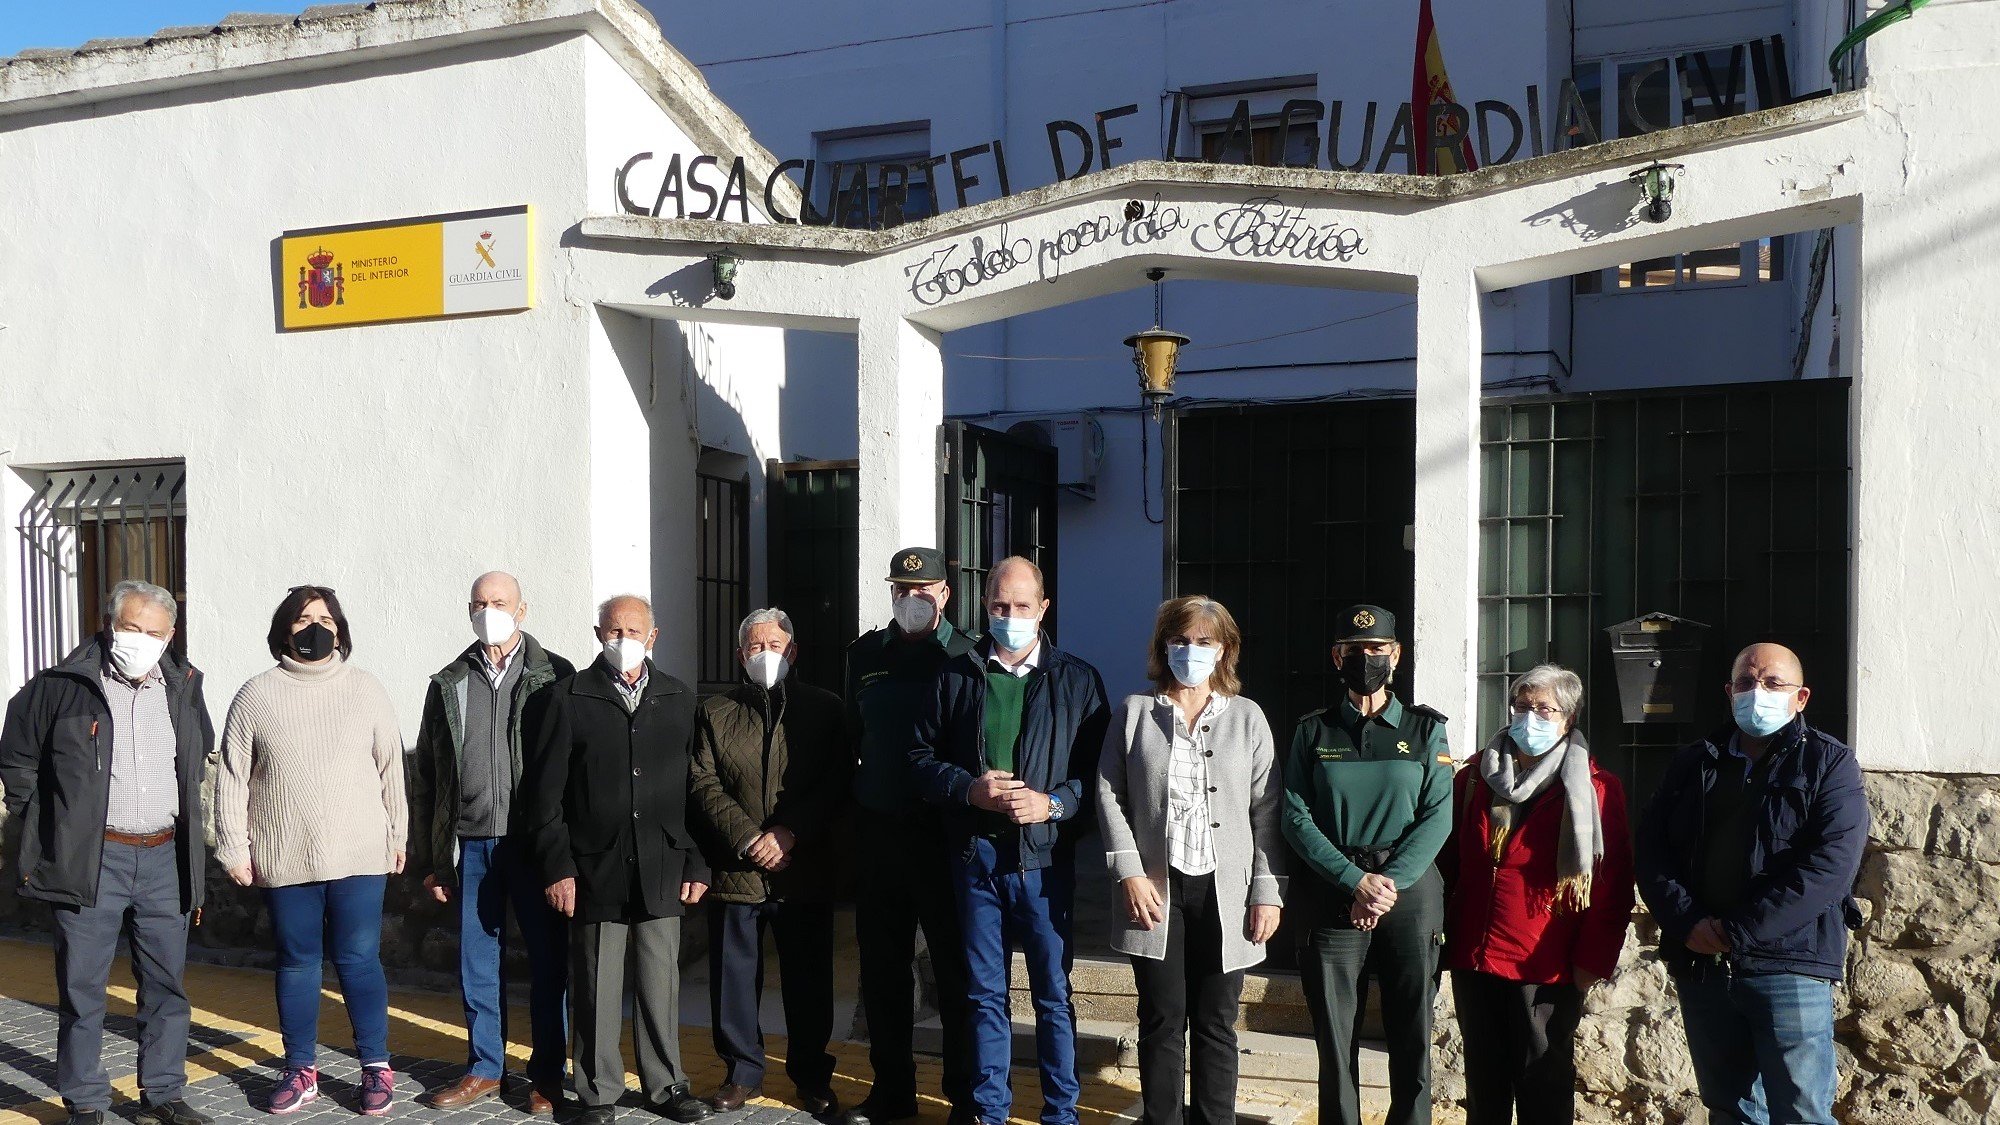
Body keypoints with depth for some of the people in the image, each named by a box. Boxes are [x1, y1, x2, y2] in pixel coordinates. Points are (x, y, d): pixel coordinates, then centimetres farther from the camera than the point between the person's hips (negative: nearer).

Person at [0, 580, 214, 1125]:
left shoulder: (184, 687, 7)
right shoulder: (62, 687, -6)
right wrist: (46, 824, 2)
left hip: (165, 859, 4)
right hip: (90, 860, -4)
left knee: (166, 985, 10)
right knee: (82, 988, 4)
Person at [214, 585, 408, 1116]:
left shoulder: (365, 690, 2)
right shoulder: (256, 696, 1)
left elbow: (391, 768, 6)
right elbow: (232, 778, 4)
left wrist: (398, 836, 8)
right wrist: (234, 848, 1)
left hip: (358, 855, -1)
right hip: (284, 859, 1)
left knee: (358, 959, 2)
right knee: (297, 963, 11)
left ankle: (376, 1068, 13)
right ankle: (301, 1071, 23)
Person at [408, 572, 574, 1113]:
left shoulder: (555, 677, 0)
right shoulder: (448, 684, 10)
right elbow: (425, 776, 11)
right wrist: (428, 858, 7)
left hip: (536, 842, -3)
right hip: (470, 844, 3)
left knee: (547, 960, 4)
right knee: (477, 961, 11)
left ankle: (547, 1075, 17)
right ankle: (484, 1068, 26)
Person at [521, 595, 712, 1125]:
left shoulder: (680, 700, 8)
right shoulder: (566, 699, 1)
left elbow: (695, 788, 8)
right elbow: (545, 792, -1)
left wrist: (697, 864, 4)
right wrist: (557, 866, -7)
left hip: (662, 871, 2)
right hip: (595, 871, -2)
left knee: (662, 983, 8)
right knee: (596, 987, 5)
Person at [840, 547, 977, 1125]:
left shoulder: (966, 658, -3)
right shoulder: (865, 654, 10)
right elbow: (851, 736, 15)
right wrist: (850, 817, 12)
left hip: (945, 835, -4)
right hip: (878, 833, 4)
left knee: (956, 969, 3)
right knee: (882, 968, 12)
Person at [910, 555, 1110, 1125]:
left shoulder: (1077, 680, 3)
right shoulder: (956, 676, 6)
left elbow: (1101, 770, 0)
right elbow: (922, 756, 7)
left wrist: (1052, 802, -15)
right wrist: (970, 789, -10)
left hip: (1045, 858, -1)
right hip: (975, 857, 2)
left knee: (1054, 994, 6)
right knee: (985, 993, 12)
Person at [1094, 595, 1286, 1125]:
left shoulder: (1247, 717, 6)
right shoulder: (1134, 712, 6)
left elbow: (1267, 809, 4)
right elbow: (1109, 795, 3)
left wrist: (1268, 892, -2)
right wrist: (1129, 872, -7)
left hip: (1225, 890, 0)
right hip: (1156, 887, 0)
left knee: (1216, 1024, 7)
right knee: (1163, 1020, 4)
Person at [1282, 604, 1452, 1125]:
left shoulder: (1425, 730, 8)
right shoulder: (1313, 732, 7)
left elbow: (1437, 817, -1)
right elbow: (1297, 818, -1)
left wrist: (1389, 883, -13)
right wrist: (1357, 881, -12)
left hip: (1411, 892, 0)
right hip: (1333, 898, 0)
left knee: (1412, 1038, 3)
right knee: (1335, 1038, 3)